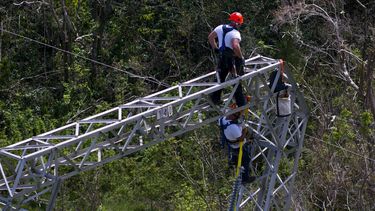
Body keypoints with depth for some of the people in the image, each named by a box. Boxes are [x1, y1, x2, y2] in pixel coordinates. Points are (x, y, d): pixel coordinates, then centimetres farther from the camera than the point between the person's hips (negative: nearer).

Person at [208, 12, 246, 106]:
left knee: (220, 77, 22)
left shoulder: (220, 28, 4)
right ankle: (241, 103, 8)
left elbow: (210, 37, 16)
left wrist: (215, 48, 22)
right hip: (232, 58, -6)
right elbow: (235, 46, -35)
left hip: (222, 57, 6)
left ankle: (215, 98, 27)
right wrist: (241, 57, -22)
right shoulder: (235, 33, -19)